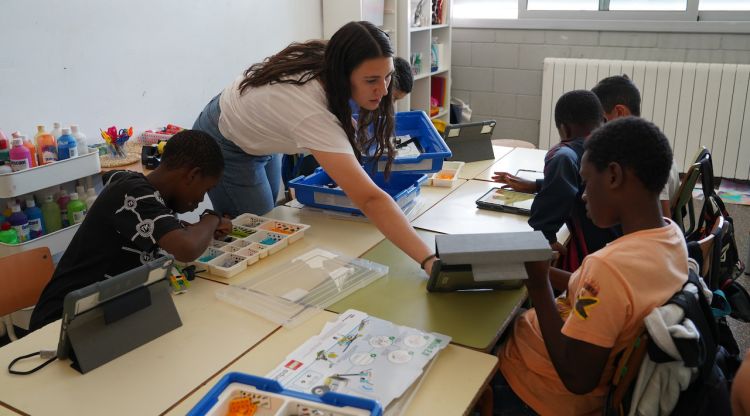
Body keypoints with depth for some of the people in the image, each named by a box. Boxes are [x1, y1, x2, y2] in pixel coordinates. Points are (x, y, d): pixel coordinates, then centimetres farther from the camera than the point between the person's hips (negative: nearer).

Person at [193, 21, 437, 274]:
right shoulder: (313, 113, -44)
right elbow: (370, 199, -52)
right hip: (225, 148, -8)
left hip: (259, 136, 8)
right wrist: (429, 260, -57)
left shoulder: (323, 60, -21)